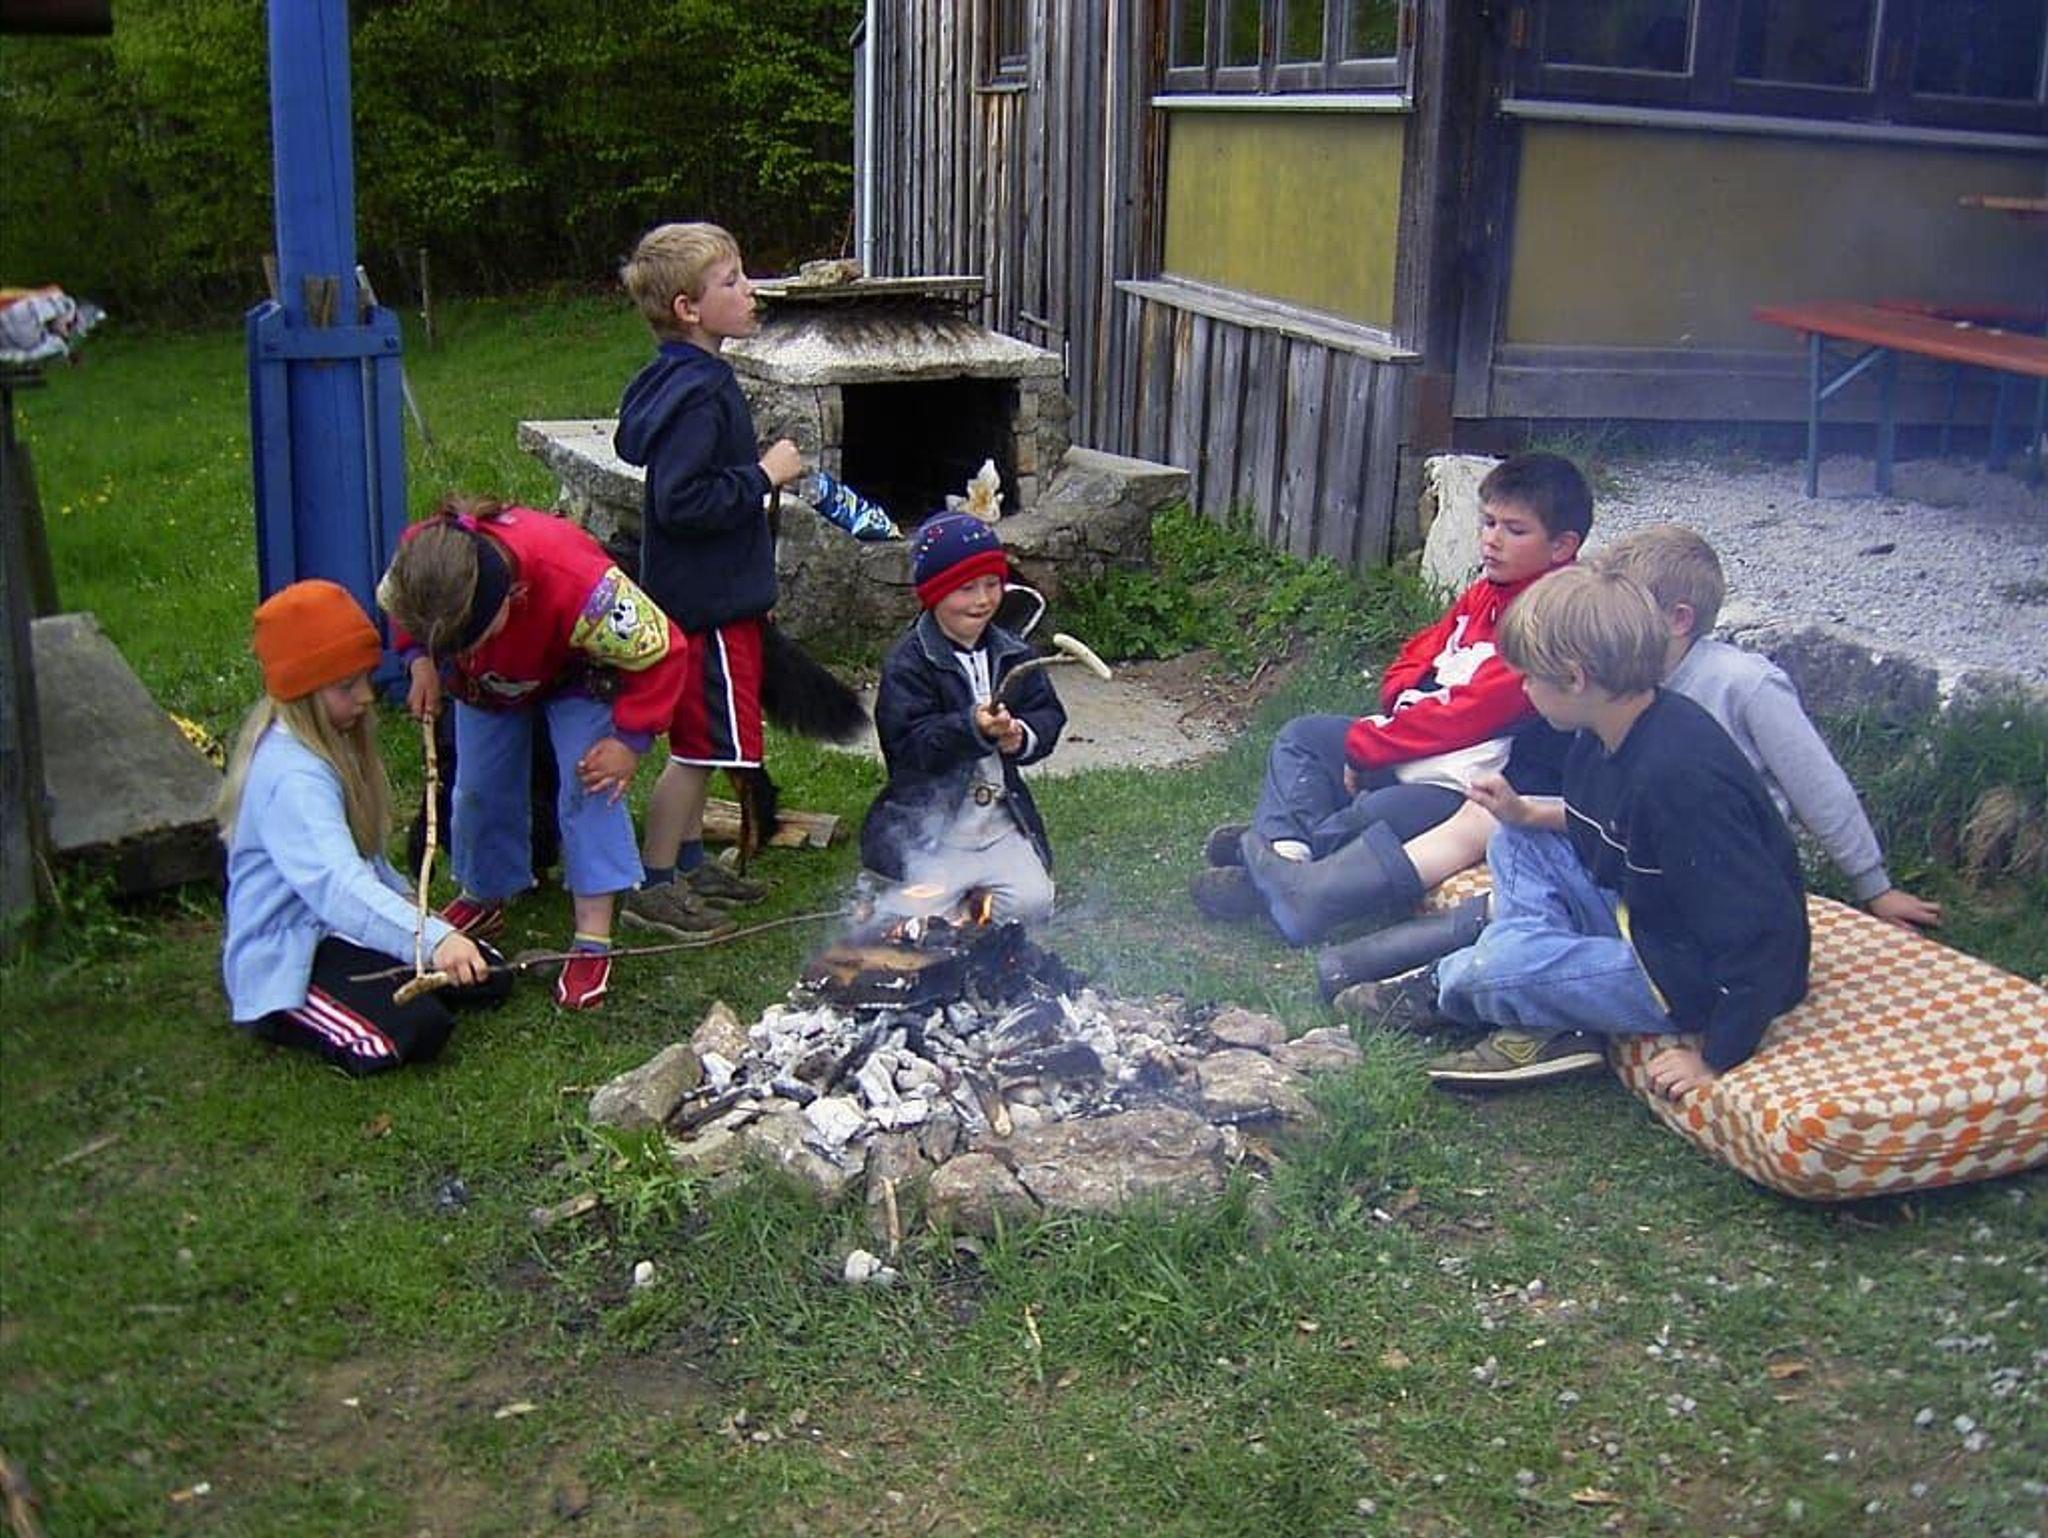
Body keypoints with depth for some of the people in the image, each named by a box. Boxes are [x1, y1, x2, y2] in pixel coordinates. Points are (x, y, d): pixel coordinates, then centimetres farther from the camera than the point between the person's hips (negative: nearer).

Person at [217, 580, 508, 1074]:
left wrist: (404, 898, 24)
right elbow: (337, 884, -41)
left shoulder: (331, 744, 6)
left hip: (339, 931, 10)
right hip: (286, 958, -10)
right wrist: (432, 937, -51)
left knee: (490, 976, 3)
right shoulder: (293, 776, -27)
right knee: (419, 1030, -27)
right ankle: (279, 1018, -4)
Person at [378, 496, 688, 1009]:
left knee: (588, 786, -16)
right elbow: (396, 607, -5)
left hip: (577, 677, -4)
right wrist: (421, 661, -21)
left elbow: (660, 653, -31)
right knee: (479, 788, 5)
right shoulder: (417, 563, -34)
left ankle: (593, 941, -11)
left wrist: (631, 740, -30)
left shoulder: (578, 584, -47)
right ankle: (482, 899, 32)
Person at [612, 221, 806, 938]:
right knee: (701, 744, -3)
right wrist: (764, 474, -21)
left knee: (700, 743, 20)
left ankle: (690, 859, 32)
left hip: (716, 592, 11)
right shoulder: (696, 394, -22)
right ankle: (654, 885, 7)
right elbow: (680, 502, -29)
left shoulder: (701, 380, 11)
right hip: (705, 602, -11)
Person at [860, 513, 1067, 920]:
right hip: (928, 829, -4)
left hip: (1001, 822, 5)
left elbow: (1048, 715, 7)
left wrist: (1022, 735, -15)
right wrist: (972, 729, -34)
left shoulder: (1012, 653, 7)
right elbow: (911, 744, -19)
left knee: (1033, 902, -13)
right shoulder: (907, 663, -10)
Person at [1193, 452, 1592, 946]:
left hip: (1459, 784, -10)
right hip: (1405, 749, 10)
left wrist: (1368, 745, -16)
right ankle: (1283, 851, -13)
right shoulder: (1483, 594, 12)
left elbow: (1470, 714, -22)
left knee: (1372, 817, -33)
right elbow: (1414, 659, 20)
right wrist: (1406, 702, -4)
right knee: (1302, 736, 8)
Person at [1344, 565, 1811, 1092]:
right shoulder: (1613, 736, -1)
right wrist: (1528, 814, 4)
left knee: (1496, 965, -23)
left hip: (1693, 974, -10)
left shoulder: (1680, 774, -30)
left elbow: (1764, 930, -29)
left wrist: (1717, 1058, -24)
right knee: (1518, 843, 10)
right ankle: (1552, 1027, -3)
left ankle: (1437, 989, 14)